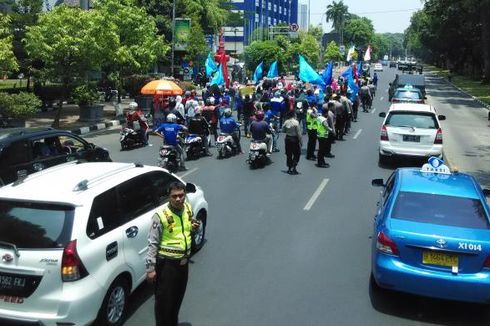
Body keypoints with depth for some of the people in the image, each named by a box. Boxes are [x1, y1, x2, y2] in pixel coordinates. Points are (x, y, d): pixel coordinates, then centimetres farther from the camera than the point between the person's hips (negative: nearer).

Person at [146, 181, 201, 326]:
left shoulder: (188, 209, -1)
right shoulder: (161, 216, -20)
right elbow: (152, 243, -15)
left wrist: (194, 228, -6)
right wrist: (150, 268, -16)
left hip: (183, 262, 6)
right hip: (166, 264, -6)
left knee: (178, 298, 22)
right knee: (164, 300, 5)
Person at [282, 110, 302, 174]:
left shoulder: (286, 122, -2)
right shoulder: (296, 122, -16)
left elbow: (283, 131, 7)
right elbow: (298, 133, -15)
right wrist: (300, 141, -8)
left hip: (287, 138, 5)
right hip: (294, 139, -5)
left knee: (289, 154, 13)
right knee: (297, 154, 8)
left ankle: (289, 168, 18)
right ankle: (294, 168, 1)